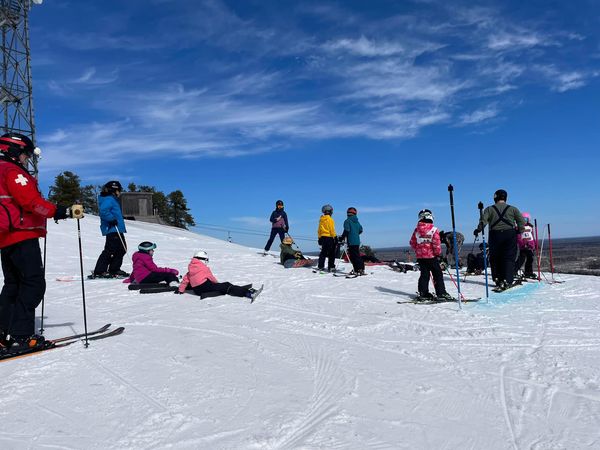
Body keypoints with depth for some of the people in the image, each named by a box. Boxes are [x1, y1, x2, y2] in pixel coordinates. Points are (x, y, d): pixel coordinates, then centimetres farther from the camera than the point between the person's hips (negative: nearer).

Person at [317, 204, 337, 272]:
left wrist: (319, 238, 20)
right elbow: (332, 229, -12)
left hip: (322, 237, 7)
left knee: (323, 252, 12)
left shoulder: (321, 219, 10)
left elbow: (319, 230, 14)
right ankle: (331, 267, -3)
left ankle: (320, 266, 11)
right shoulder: (329, 219, -10)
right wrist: (335, 237, -6)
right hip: (329, 237, -7)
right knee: (331, 253, -1)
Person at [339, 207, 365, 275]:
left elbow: (346, 231, -16)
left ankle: (357, 270, -11)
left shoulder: (347, 221, -8)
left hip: (351, 242, -7)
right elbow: (360, 230, 17)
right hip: (357, 241, 7)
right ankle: (361, 269, 17)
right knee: (357, 255, 14)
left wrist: (342, 238, -6)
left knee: (353, 256, -7)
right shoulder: (357, 221, 12)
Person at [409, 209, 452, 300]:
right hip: (431, 256, -5)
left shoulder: (417, 230, 2)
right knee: (438, 274, 5)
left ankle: (423, 293, 10)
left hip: (420, 256, 5)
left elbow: (412, 242, 8)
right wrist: (438, 253, -1)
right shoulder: (434, 230, -12)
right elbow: (437, 244, -15)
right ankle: (441, 293, 4)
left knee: (424, 275, 11)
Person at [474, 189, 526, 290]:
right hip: (510, 234, 0)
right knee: (509, 258, 2)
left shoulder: (489, 209, 4)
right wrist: (519, 231, 13)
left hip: (495, 235, 0)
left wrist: (478, 230, -1)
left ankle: (498, 280, 11)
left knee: (495, 258, 11)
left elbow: (483, 220, -10)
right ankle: (507, 281, -7)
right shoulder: (512, 209, 8)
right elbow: (522, 221, 2)